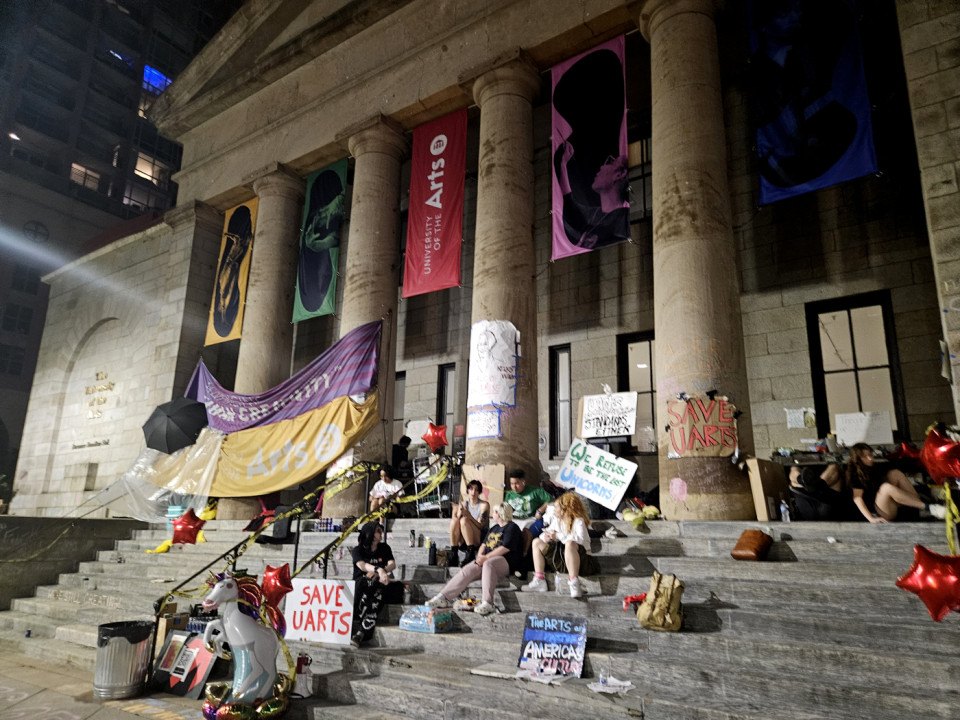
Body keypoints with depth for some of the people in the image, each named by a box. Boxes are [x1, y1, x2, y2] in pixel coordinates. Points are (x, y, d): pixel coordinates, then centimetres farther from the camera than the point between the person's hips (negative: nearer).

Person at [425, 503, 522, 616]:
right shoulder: (494, 528, 25)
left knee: (488, 564, -39)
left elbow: (505, 548, -14)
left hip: (505, 561, -7)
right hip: (487, 559, 7)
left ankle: (487, 603, -44)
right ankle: (443, 597, -19)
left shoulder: (512, 527, -1)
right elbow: (484, 544, 19)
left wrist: (486, 557, -17)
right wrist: (480, 555, -4)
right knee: (467, 570, -15)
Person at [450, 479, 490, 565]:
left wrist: (469, 515, -32)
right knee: (454, 520, -21)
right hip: (464, 543, 4)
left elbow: (481, 526, -16)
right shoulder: (463, 503, 7)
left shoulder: (484, 505, -6)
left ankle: (470, 554, -28)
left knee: (464, 520, -27)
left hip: (480, 541, -4)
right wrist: (459, 514, -22)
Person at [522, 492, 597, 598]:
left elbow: (581, 539, -28)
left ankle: (574, 583, -34)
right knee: (537, 542, 5)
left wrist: (559, 536, -26)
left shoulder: (578, 521, -11)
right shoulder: (556, 520, 10)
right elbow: (548, 532, 14)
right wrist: (545, 536, -12)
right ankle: (539, 581, -4)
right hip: (560, 560, 8)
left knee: (570, 544, -39)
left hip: (580, 559, -8)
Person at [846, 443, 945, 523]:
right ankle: (928, 508, -30)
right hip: (880, 513, -7)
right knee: (886, 487, -34)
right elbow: (857, 498, -17)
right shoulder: (856, 475, -6)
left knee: (894, 473, -9)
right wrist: (871, 519, -29)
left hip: (894, 505, 7)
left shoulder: (876, 468, 17)